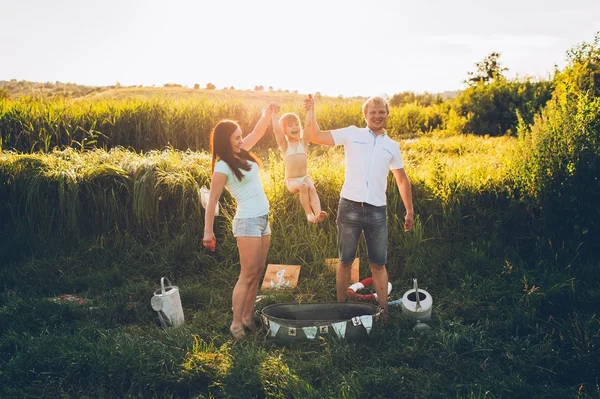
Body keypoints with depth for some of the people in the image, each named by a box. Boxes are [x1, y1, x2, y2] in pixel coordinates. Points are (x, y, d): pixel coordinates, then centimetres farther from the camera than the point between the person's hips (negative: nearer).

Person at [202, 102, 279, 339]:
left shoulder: (241, 153, 8)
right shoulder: (223, 167, -13)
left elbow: (258, 132, 21)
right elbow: (212, 200, -12)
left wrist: (268, 112, 5)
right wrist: (208, 232, -12)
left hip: (263, 220, 8)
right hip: (247, 222, -8)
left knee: (257, 273, 10)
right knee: (247, 275, -5)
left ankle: (248, 318, 19)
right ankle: (236, 324, 5)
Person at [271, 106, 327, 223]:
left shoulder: (303, 142, 6)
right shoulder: (284, 145, 0)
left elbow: (308, 124, -4)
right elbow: (276, 129, -15)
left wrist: (310, 109, -10)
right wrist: (274, 113, -16)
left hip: (305, 177, 2)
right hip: (291, 181, -2)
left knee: (312, 188, -30)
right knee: (303, 186, -34)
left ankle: (318, 214, -49)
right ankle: (308, 213, -31)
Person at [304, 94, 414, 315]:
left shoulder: (392, 146, 13)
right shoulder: (352, 134, 4)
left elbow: (402, 180, 20)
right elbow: (316, 137, -2)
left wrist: (409, 211, 17)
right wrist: (311, 112, -15)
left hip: (377, 211, 2)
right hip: (350, 207, -2)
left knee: (378, 263, 6)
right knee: (345, 261, 7)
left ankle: (384, 310, 15)